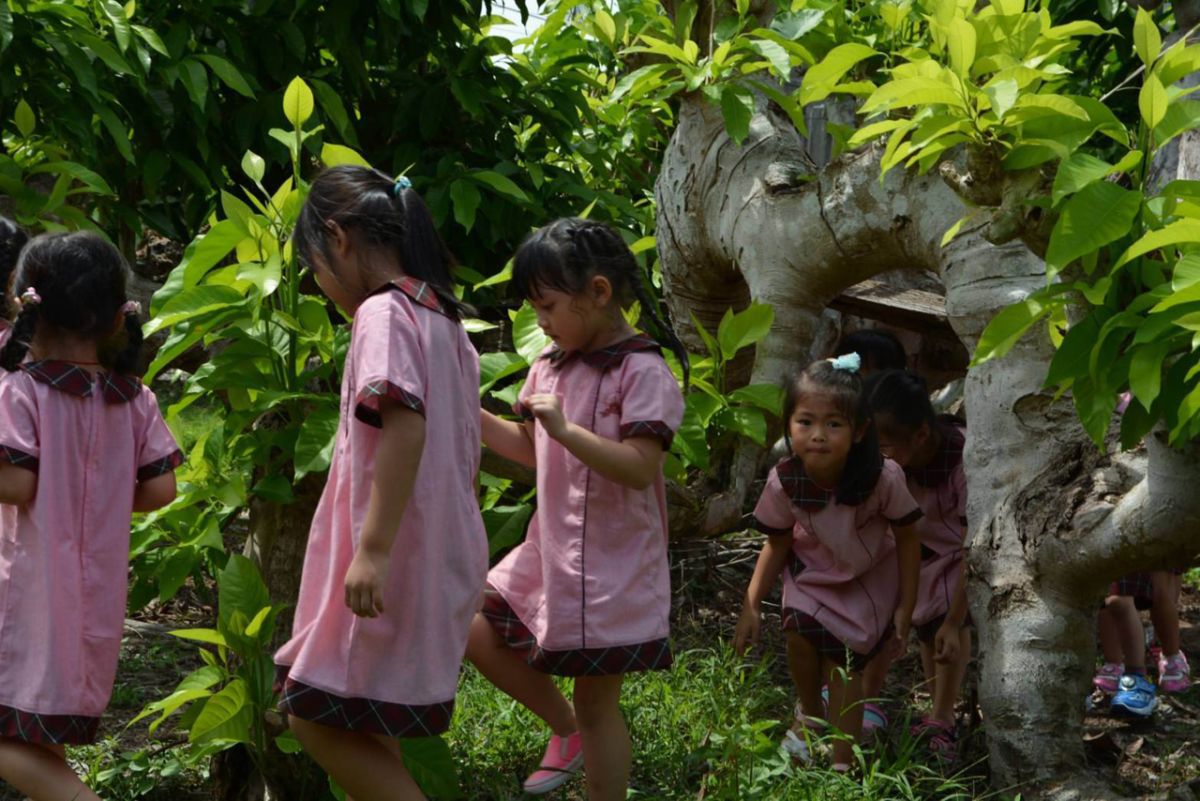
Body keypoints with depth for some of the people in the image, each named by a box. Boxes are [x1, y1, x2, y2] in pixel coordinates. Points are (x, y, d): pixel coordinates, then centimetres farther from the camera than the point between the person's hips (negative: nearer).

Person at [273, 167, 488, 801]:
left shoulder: (383, 313, -13)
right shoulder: (443, 316, 15)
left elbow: (404, 423, -26)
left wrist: (373, 550, -29)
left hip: (396, 561, -10)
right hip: (443, 554, 10)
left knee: (316, 717, -5)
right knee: (358, 725, 14)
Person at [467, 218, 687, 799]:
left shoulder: (644, 373, -16)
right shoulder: (551, 366, 8)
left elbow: (640, 467, -24)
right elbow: (531, 449, 18)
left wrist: (566, 428, -30)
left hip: (610, 565, -8)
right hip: (550, 549, 8)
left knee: (596, 706, 0)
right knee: (478, 635, 10)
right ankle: (564, 728, 28)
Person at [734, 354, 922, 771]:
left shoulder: (883, 478, -32)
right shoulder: (784, 482, -26)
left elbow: (906, 538, -14)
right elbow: (777, 545, -7)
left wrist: (905, 608, -9)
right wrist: (751, 605, -11)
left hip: (869, 580, -2)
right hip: (811, 572, 2)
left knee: (845, 665, -5)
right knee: (799, 630, -22)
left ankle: (842, 765, 10)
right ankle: (809, 715, 9)